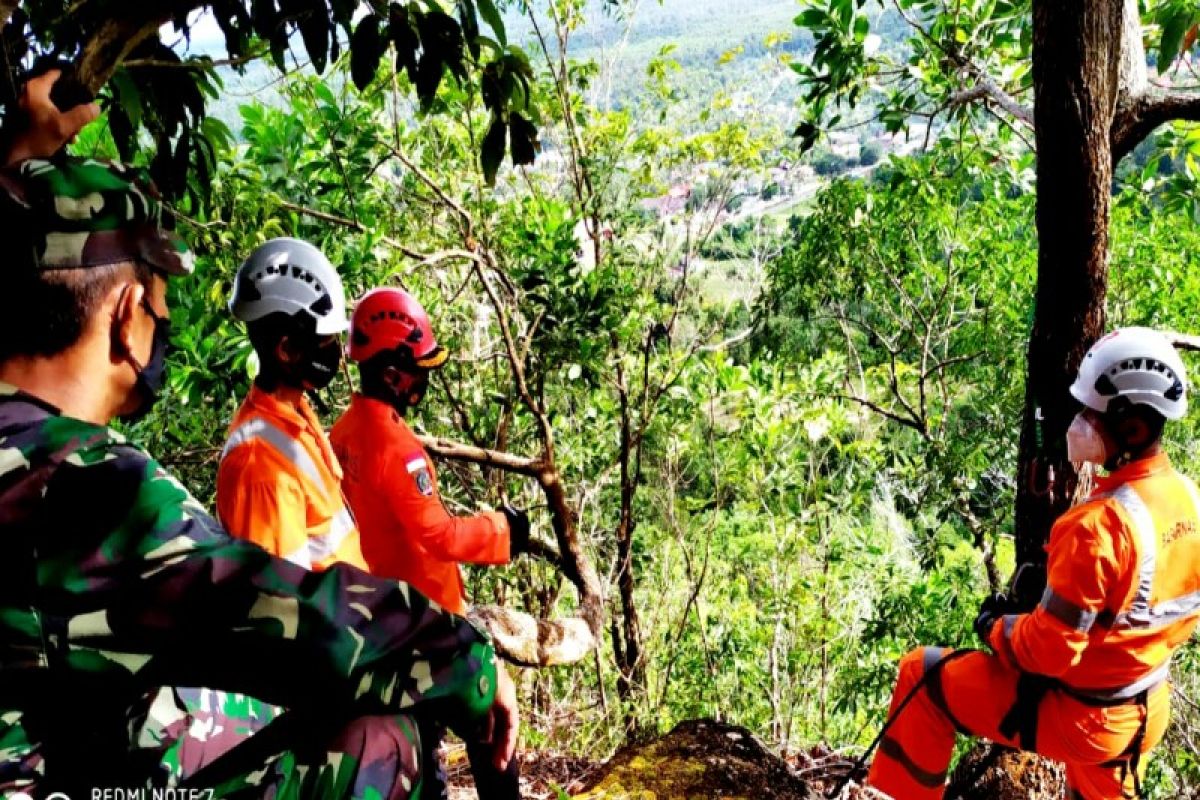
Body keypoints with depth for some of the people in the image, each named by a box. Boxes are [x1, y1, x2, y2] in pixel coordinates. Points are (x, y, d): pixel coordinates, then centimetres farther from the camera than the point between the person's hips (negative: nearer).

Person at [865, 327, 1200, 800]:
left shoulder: (1097, 524, -32)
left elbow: (1048, 651, -27)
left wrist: (995, 627, -8)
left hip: (1076, 714, -7)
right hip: (1148, 713, 8)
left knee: (924, 676, 5)